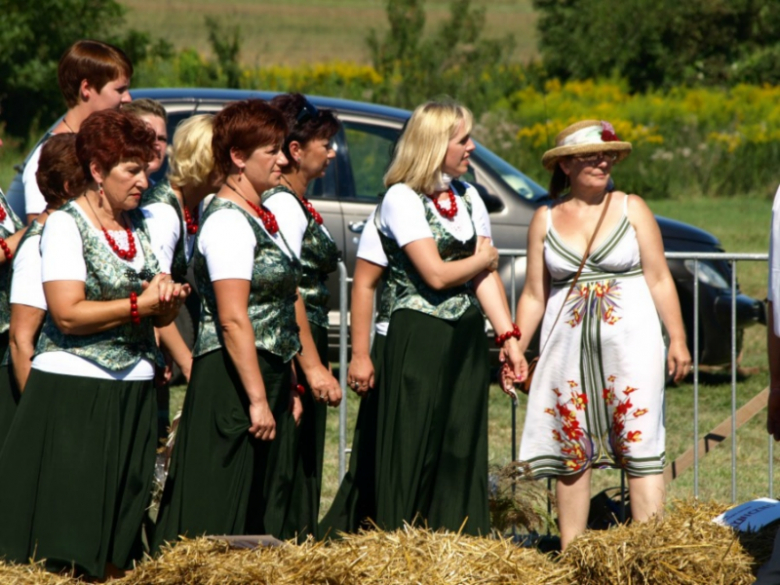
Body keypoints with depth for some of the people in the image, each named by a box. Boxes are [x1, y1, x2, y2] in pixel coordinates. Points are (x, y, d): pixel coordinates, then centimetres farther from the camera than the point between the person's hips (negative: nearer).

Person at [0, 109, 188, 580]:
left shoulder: (140, 225, 13)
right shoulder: (66, 225, -8)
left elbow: (161, 317, 15)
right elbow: (68, 314, -19)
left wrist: (169, 300, -8)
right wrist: (141, 303, -15)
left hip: (132, 394, 7)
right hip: (73, 394, -7)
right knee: (67, 526, -8)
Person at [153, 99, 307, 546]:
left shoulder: (259, 219, 16)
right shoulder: (229, 222, -14)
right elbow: (234, 320, -21)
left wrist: (287, 388, 19)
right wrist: (258, 400, -23)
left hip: (268, 375, 10)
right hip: (233, 379, -10)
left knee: (266, 512, 9)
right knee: (221, 513, -9)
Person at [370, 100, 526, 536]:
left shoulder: (468, 198, 11)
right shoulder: (402, 199, -9)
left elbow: (486, 276, 7)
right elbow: (436, 274, -17)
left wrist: (509, 337, -1)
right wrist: (483, 258, 0)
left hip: (467, 338, 6)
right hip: (419, 340, -6)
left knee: (464, 447, 5)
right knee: (417, 450, -4)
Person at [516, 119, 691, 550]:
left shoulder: (631, 209, 4)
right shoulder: (546, 220, 8)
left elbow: (660, 280, 4)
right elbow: (534, 295, 11)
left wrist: (677, 340, -2)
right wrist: (515, 350, 5)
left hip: (631, 343, -2)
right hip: (569, 348, 2)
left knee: (640, 447, -7)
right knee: (571, 452, 3)